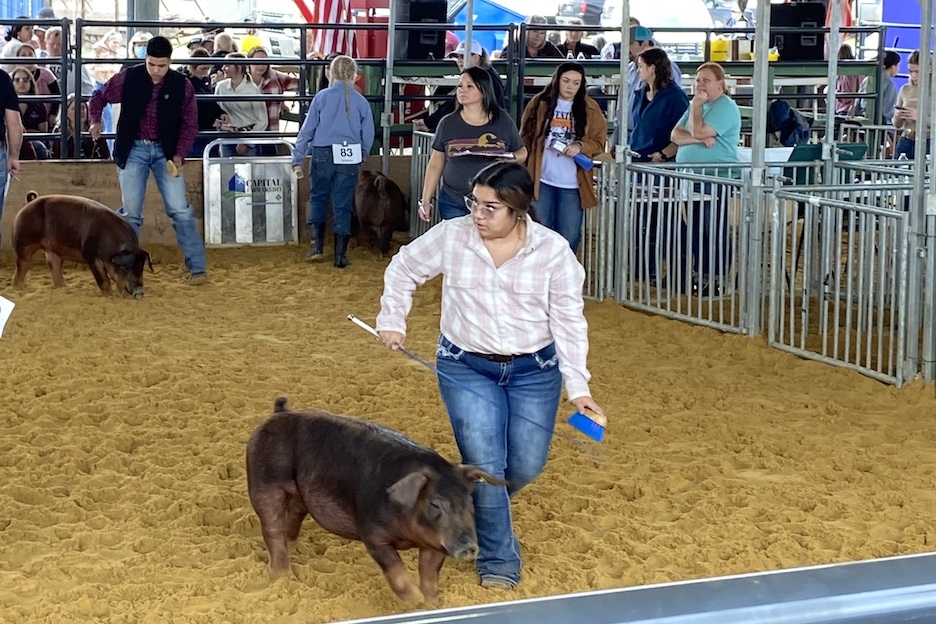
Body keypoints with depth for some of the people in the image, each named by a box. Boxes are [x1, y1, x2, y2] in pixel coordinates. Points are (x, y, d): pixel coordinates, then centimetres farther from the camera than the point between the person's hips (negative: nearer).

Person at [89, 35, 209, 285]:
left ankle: (197, 268, -1)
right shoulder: (128, 79, -6)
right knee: (130, 212, 3)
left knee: (180, 210, -6)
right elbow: (99, 96, 8)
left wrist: (179, 154, -13)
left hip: (165, 151, 0)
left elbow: (190, 123, -2)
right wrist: (95, 121, -9)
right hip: (133, 150, 1)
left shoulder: (182, 85, -7)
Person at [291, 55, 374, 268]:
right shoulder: (361, 102, 0)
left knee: (318, 199, 17)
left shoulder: (322, 97, -3)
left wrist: (298, 157, 3)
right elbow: (368, 136, 5)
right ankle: (340, 255, 7)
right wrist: (361, 157, 22)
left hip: (323, 155, -1)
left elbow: (307, 129, -3)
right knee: (343, 206, 7)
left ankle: (317, 245, 6)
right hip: (350, 158, 1)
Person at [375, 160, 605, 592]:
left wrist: (577, 386, -14)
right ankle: (499, 562, 11)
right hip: (466, 367, 0)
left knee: (526, 467, 5)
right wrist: (392, 320, 1)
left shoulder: (553, 250, -13)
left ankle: (480, 512, 40)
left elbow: (569, 322, -9)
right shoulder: (451, 237, -11)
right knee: (484, 465, -7)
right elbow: (403, 269, 7)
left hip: (534, 370, 1)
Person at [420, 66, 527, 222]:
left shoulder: (503, 121, 0)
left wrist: (511, 159, -12)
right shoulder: (447, 123, 2)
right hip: (453, 203, 1)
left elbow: (522, 153, 11)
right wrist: (426, 200, 4)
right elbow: (435, 165, 7)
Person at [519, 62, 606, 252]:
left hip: (572, 184, 0)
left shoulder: (590, 108, 3)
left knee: (569, 237, 5)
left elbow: (599, 142, 4)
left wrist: (580, 147, -16)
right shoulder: (539, 103, 3)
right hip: (541, 181, 0)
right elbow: (525, 138, 6)